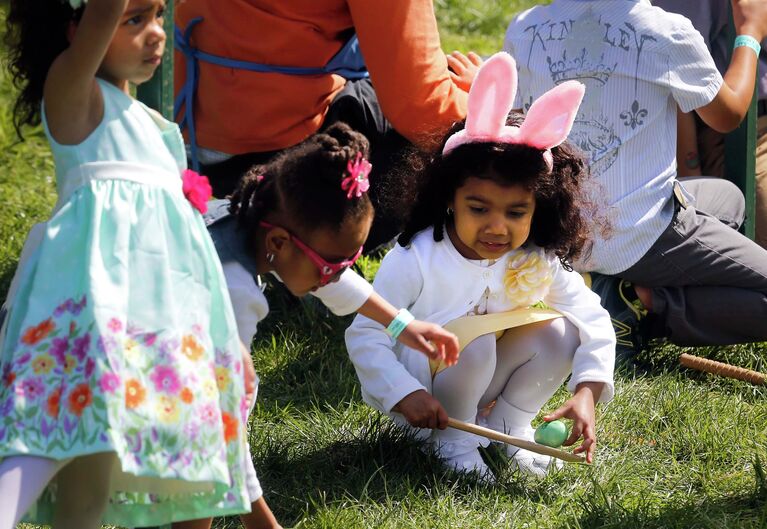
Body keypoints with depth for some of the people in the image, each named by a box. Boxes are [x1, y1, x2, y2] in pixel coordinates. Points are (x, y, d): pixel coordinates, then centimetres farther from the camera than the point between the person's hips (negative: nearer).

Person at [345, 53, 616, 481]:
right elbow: (365, 334, -20)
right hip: (427, 399, -4)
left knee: (558, 331, -16)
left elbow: (594, 322, -9)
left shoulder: (541, 263, -11)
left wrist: (586, 394, -25)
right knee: (470, 339, -33)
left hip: (481, 385, 5)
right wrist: (405, 395, -32)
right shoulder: (415, 260, -24)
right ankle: (453, 441, -10)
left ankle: (509, 426, 3)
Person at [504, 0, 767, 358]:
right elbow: (728, 116, 1)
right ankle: (648, 304, -8)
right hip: (643, 238, -7)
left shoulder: (524, 31, -4)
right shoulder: (667, 33, -17)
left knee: (728, 196, 31)